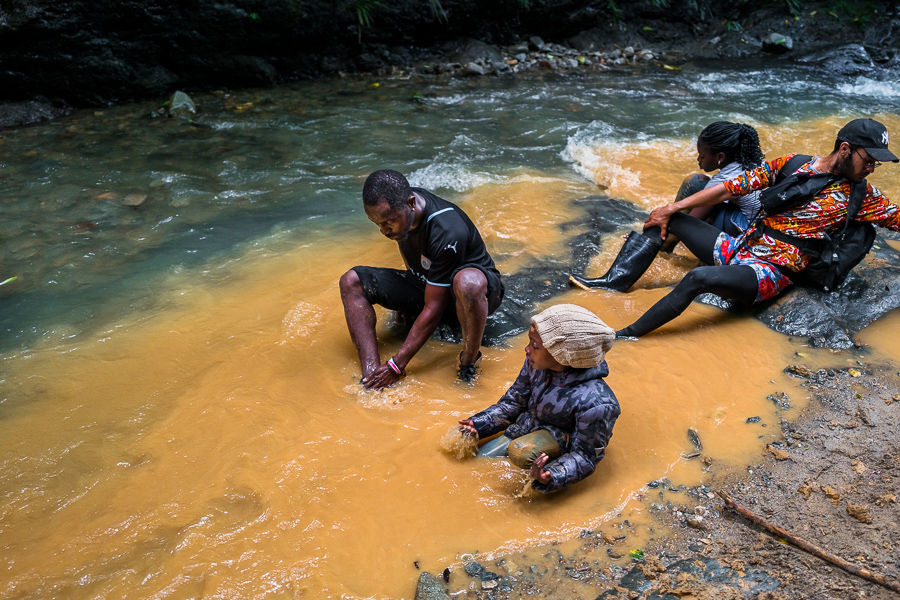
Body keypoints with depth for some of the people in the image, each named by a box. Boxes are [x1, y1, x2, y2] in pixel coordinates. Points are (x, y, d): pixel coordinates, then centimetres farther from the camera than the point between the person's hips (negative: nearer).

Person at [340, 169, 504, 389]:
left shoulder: (447, 232, -35)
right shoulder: (395, 205, -13)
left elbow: (433, 309, -31)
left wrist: (397, 364, -29)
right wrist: (404, 301, 20)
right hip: (425, 285, 7)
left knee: (468, 282, -45)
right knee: (351, 281, -9)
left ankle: (469, 362, -19)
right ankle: (370, 374, -23)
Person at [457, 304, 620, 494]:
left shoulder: (596, 403, -37)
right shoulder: (536, 364, -19)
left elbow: (584, 456, -25)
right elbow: (513, 401, 0)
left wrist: (550, 478, -42)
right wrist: (478, 425, -10)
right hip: (524, 430, 5)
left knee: (522, 452, -33)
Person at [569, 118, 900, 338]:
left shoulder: (860, 195, 2)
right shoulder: (789, 164, 6)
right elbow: (731, 188, 3)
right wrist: (672, 208, 0)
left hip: (770, 274, -5)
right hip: (739, 247, 5)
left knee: (699, 278, -35)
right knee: (665, 219, 1)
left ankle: (627, 335, -29)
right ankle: (613, 283, -6)